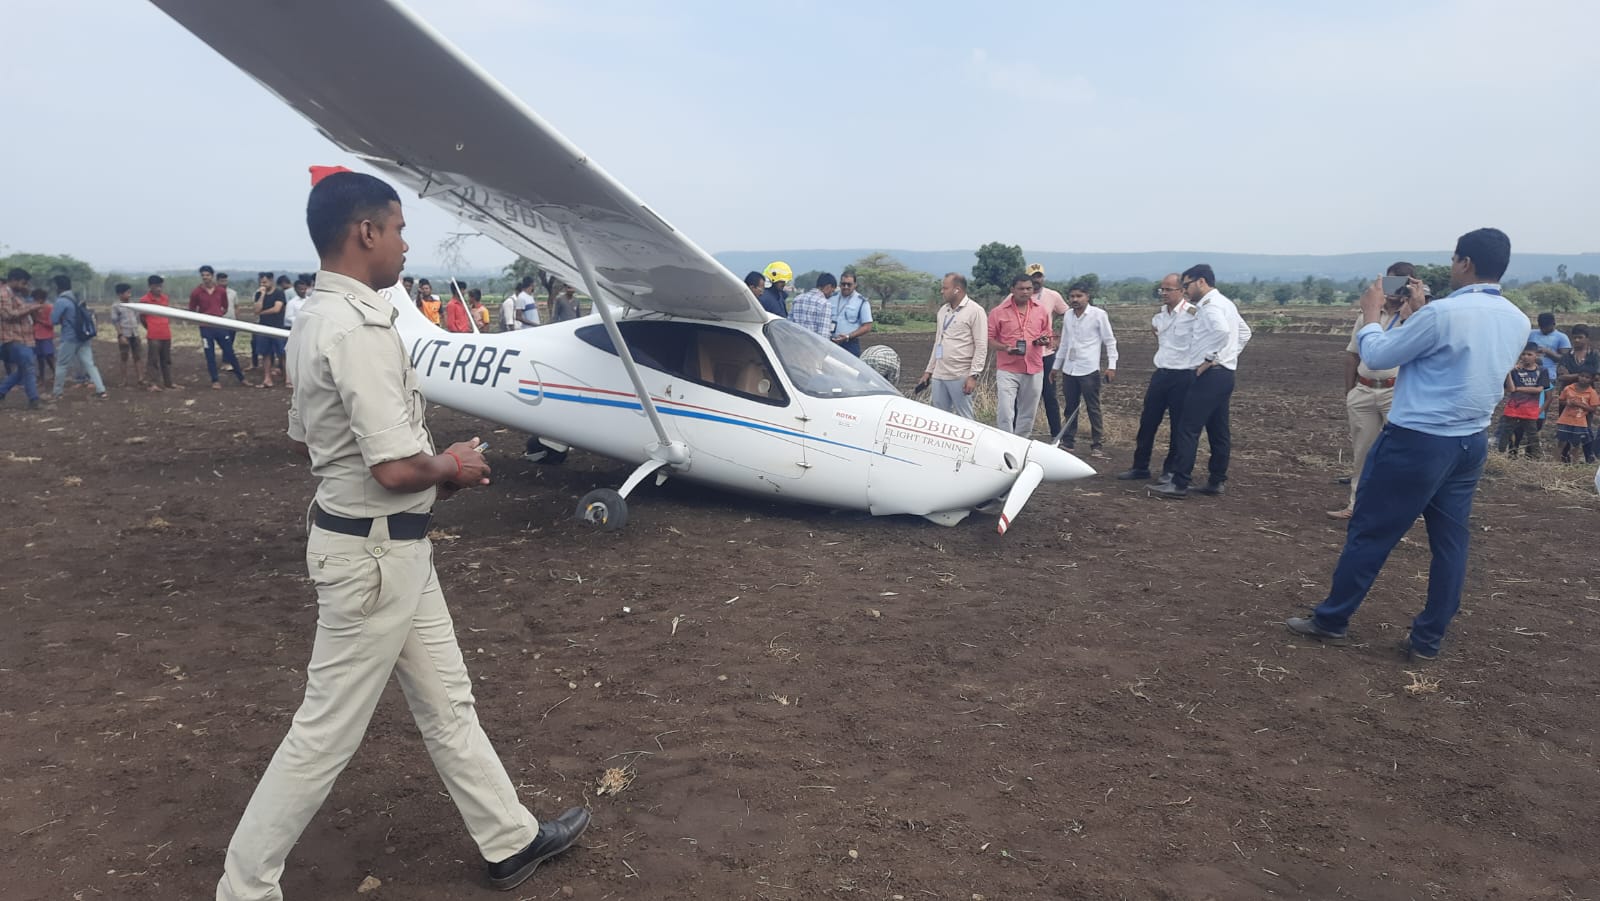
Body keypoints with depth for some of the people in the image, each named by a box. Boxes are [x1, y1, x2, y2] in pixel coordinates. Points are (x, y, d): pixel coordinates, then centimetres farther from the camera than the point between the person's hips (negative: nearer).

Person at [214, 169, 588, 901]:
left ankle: (510, 840, 32)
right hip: (375, 552, -10)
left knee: (446, 701, 18)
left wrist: (435, 475, 12)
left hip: (392, 544, 10)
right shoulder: (359, 329, -23)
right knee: (327, 729, 6)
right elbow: (397, 467, -29)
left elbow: (307, 439, 16)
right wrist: (452, 466, -7)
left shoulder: (317, 319, 8)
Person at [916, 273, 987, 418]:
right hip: (938, 375, 7)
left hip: (960, 377, -7)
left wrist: (973, 375, -17)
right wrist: (929, 370, 19)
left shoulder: (975, 311, -7)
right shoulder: (943, 310, 16)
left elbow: (981, 347, -11)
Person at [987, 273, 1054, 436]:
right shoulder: (998, 312, -3)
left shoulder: (1042, 311, 7)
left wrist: (1046, 341, -8)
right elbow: (989, 339, -1)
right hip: (1007, 370, -3)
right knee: (1005, 413, -10)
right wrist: (1004, 348, -19)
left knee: (1028, 414, 12)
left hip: (1034, 370, 3)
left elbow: (1049, 336, 16)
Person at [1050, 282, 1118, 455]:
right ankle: (1068, 440, 21)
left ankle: (1097, 445, 4)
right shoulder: (1068, 315, 9)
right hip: (1069, 369, 5)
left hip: (1089, 369, -5)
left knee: (1093, 408, -1)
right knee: (1070, 408, 11)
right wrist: (1056, 366, 19)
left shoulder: (1098, 314, -6)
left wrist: (1111, 366, -11)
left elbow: (1110, 341, -4)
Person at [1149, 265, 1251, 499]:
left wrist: (1209, 359, -21)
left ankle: (1178, 484, -11)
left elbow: (1222, 331, -30)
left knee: (1188, 429, -10)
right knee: (1218, 431, 12)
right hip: (1224, 374, 10)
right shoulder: (1226, 303, 19)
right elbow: (1244, 333, 26)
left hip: (1210, 375, -10)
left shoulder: (1210, 305, -13)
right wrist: (1230, 355, 18)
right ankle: (1216, 482, 17)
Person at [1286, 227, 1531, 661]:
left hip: (1417, 441, -7)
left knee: (1370, 532, 4)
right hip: (1471, 444, 7)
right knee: (1451, 541, 10)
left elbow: (1376, 356, -8)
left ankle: (1331, 619, 15)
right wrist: (1420, 310, 20)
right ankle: (1427, 640, 17)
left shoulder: (1444, 312, -18)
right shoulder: (1518, 321, 6)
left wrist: (1371, 313, 9)